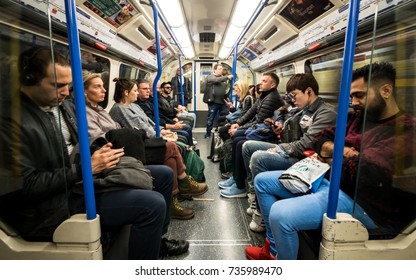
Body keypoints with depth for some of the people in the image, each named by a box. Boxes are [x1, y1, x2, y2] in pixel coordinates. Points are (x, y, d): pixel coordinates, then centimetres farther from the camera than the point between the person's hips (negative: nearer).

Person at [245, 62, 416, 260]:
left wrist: (331, 159, -5)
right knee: (262, 181, 7)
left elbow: (365, 171, -25)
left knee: (280, 214, -32)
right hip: (328, 180, 9)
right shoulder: (357, 117, 13)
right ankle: (274, 248, 11)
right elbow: (321, 139, 16)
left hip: (360, 202, -9)